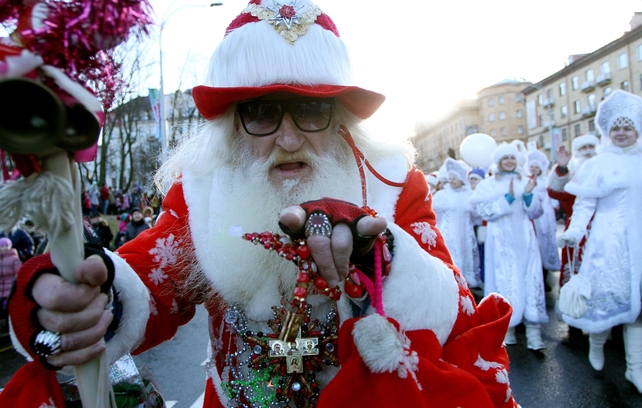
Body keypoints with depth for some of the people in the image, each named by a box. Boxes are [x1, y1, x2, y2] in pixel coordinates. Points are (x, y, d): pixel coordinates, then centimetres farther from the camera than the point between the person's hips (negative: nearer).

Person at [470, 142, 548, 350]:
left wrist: (528, 195, -10)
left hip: (524, 239, 3)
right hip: (501, 241, -2)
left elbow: (535, 213, 8)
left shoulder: (525, 181, 10)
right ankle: (507, 328, 15)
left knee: (531, 281, -2)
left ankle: (533, 333, 0)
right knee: (506, 282, 1)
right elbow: (486, 212, -9)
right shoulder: (489, 184, 2)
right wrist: (508, 198, -17)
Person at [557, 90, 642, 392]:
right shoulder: (598, 164, -2)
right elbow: (584, 203, -7)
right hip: (610, 240, -4)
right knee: (607, 294, 1)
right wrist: (575, 231, -20)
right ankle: (596, 343, 29)